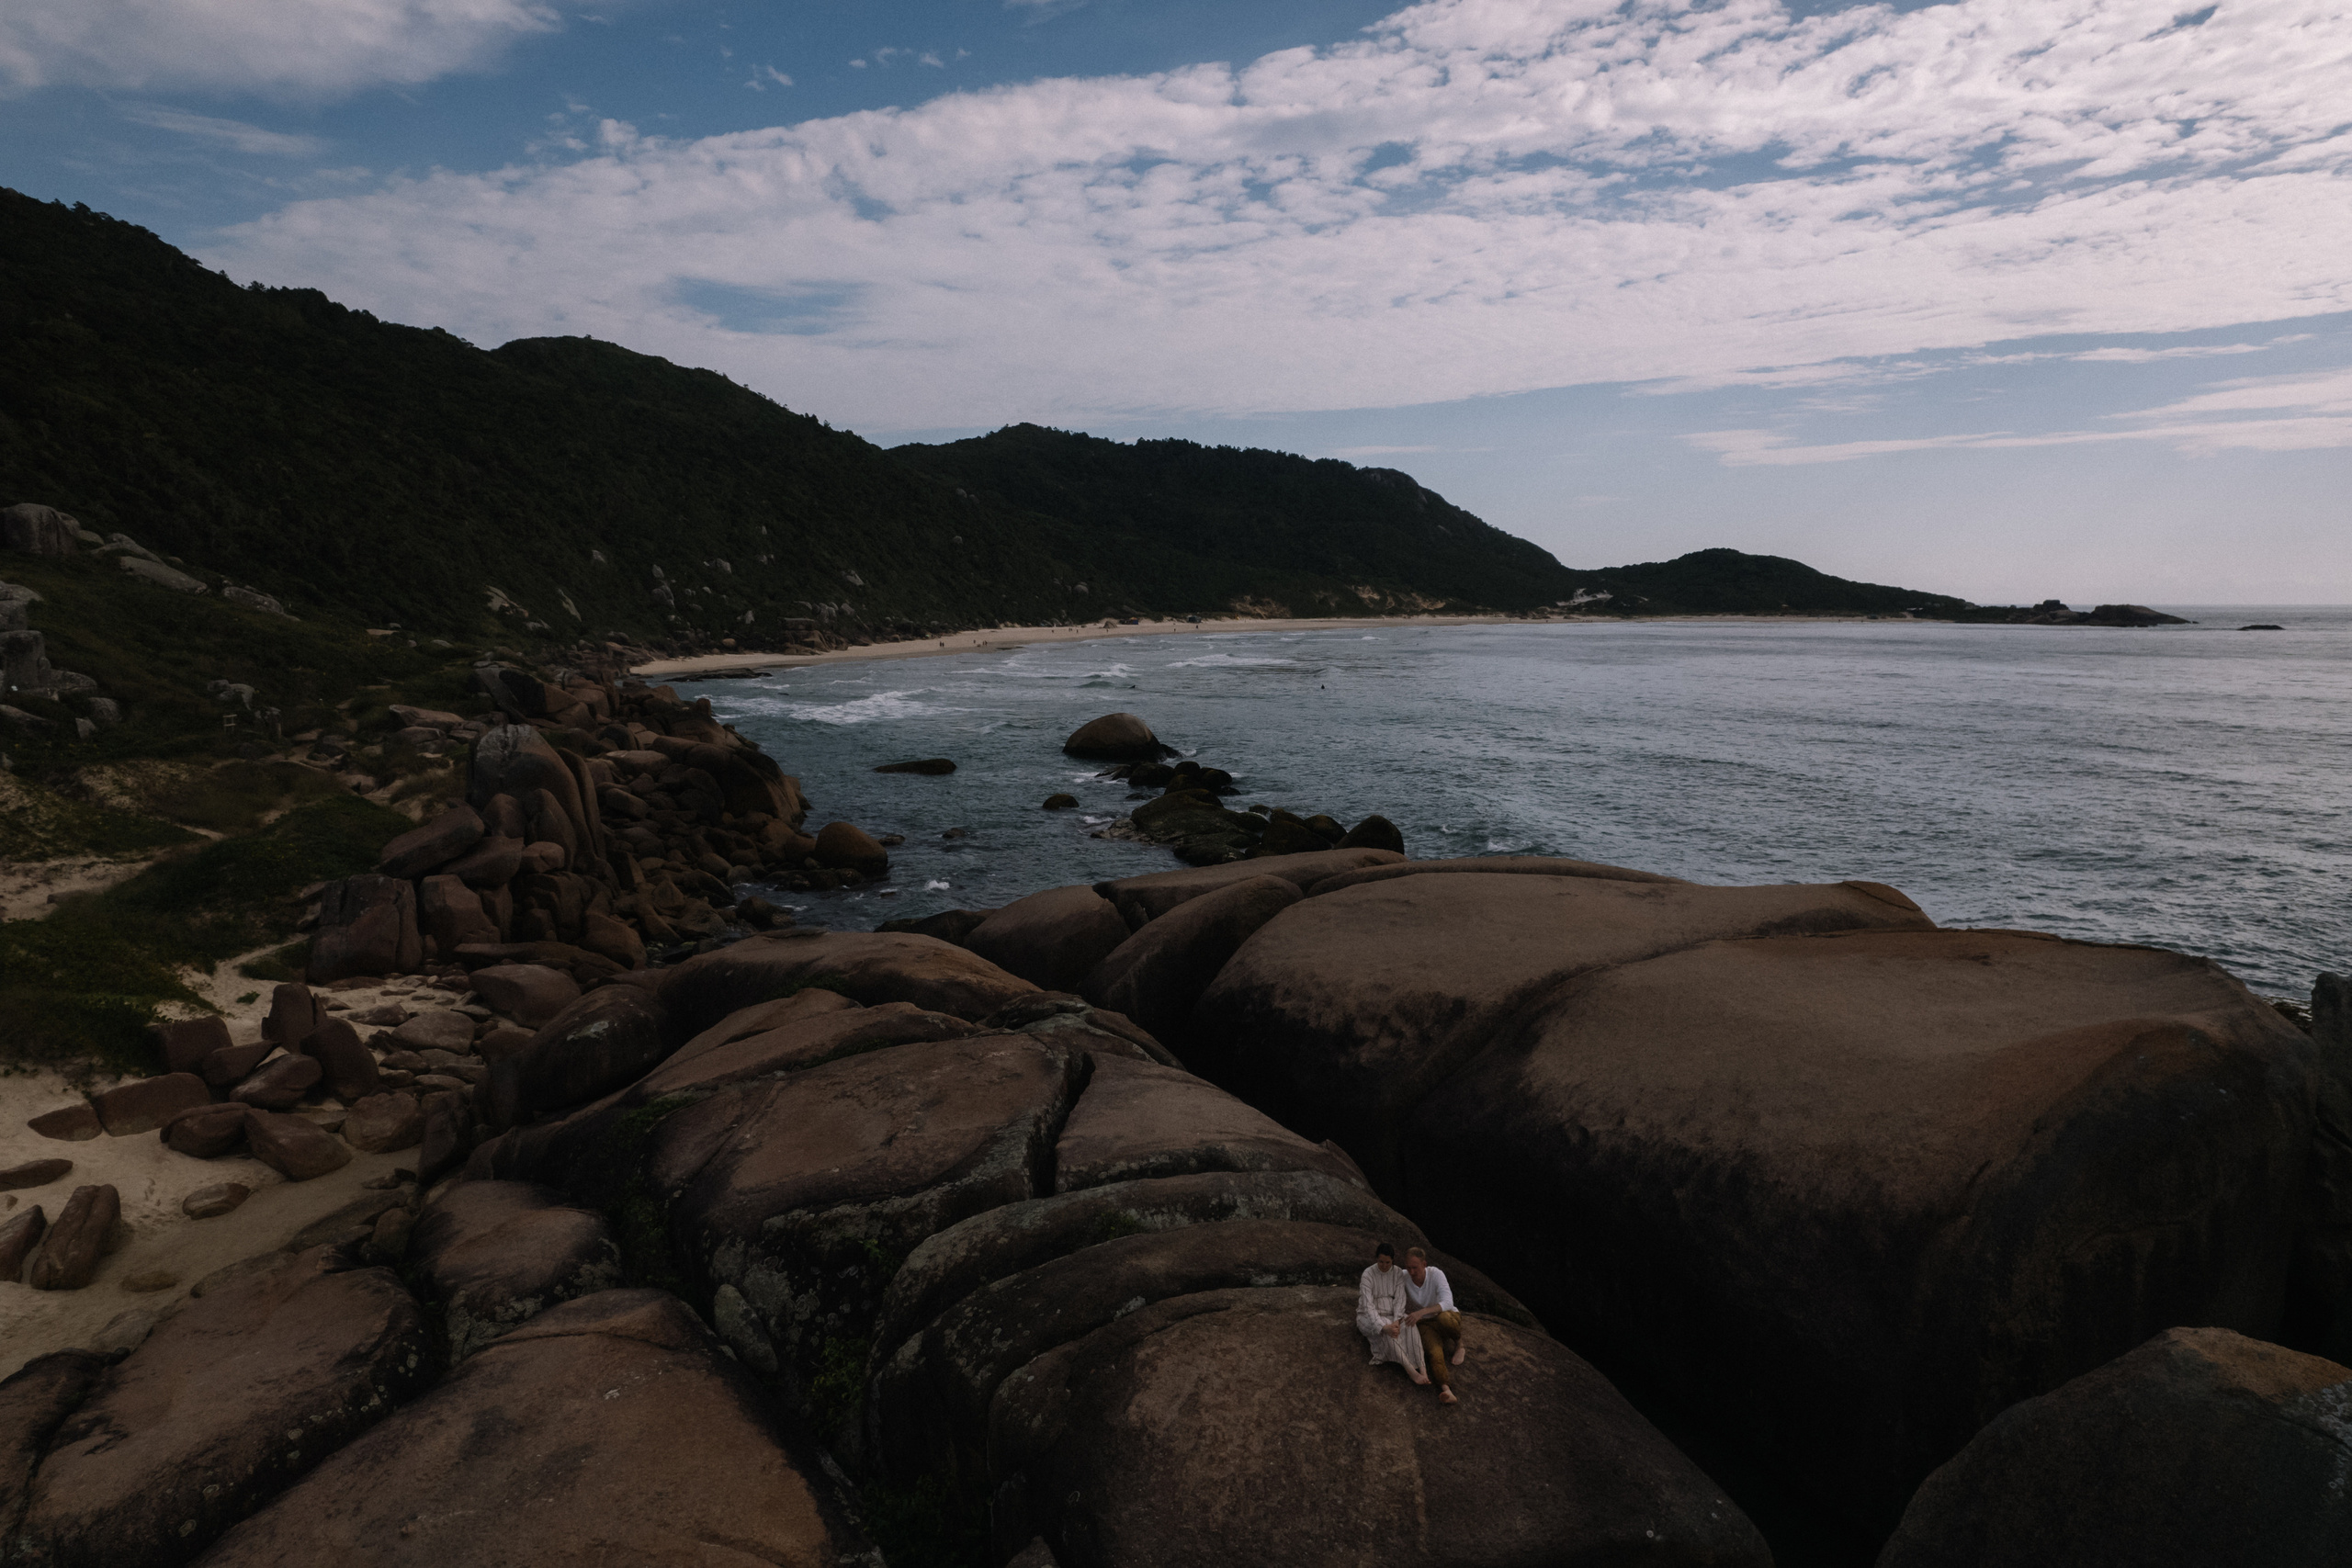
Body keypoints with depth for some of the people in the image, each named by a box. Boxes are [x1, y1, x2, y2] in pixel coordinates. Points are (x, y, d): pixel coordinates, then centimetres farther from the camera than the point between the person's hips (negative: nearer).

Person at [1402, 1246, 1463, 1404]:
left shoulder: (1436, 1274, -22)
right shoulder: (1403, 1277, -13)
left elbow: (1448, 1303, -32)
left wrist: (1421, 1312, -45)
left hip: (1448, 1317, -1)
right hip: (1425, 1324, 1)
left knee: (1443, 1317, -39)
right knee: (1435, 1351, -31)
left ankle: (1459, 1344, -8)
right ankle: (1446, 1390, -50)